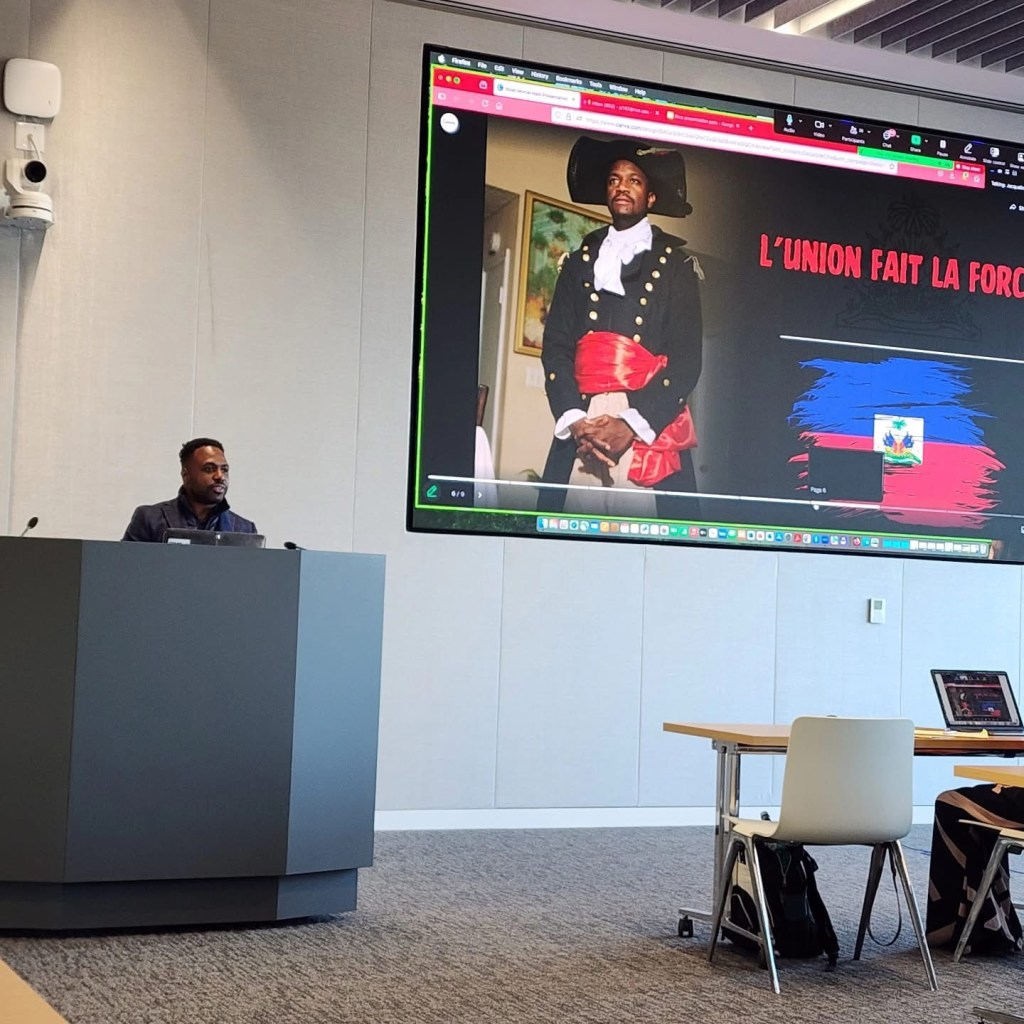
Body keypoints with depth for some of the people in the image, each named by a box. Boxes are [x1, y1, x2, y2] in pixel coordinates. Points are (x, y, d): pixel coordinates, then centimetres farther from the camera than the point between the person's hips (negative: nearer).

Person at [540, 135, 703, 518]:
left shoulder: (674, 263, 10)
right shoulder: (580, 261, 18)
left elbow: (686, 358, 1)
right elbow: (556, 347, 10)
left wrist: (633, 424, -12)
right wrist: (574, 421, -8)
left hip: (651, 426, -2)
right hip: (579, 425, 2)